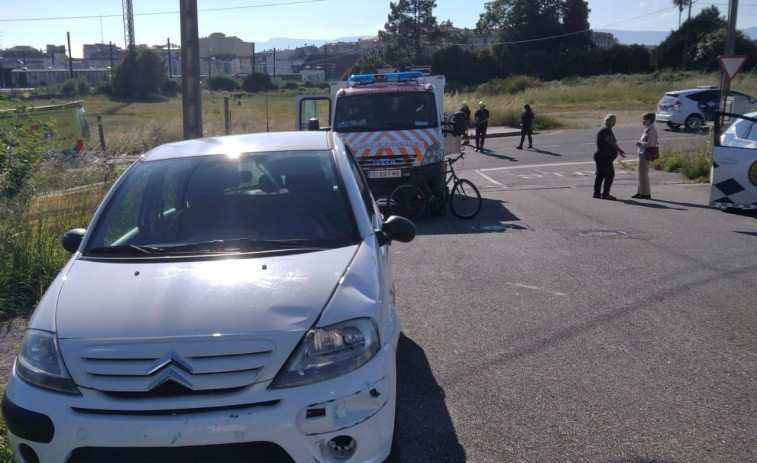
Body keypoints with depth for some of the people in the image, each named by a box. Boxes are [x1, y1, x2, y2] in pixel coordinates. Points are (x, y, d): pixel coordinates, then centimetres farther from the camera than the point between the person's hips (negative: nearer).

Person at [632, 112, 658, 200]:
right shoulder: (647, 129, 14)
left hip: (645, 154, -10)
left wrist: (640, 143, -11)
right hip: (642, 154, 10)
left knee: (643, 174, -4)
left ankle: (646, 193, 4)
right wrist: (640, 142, 6)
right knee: (641, 173, 16)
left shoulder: (651, 130, -16)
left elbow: (650, 143, -24)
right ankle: (640, 192, 24)